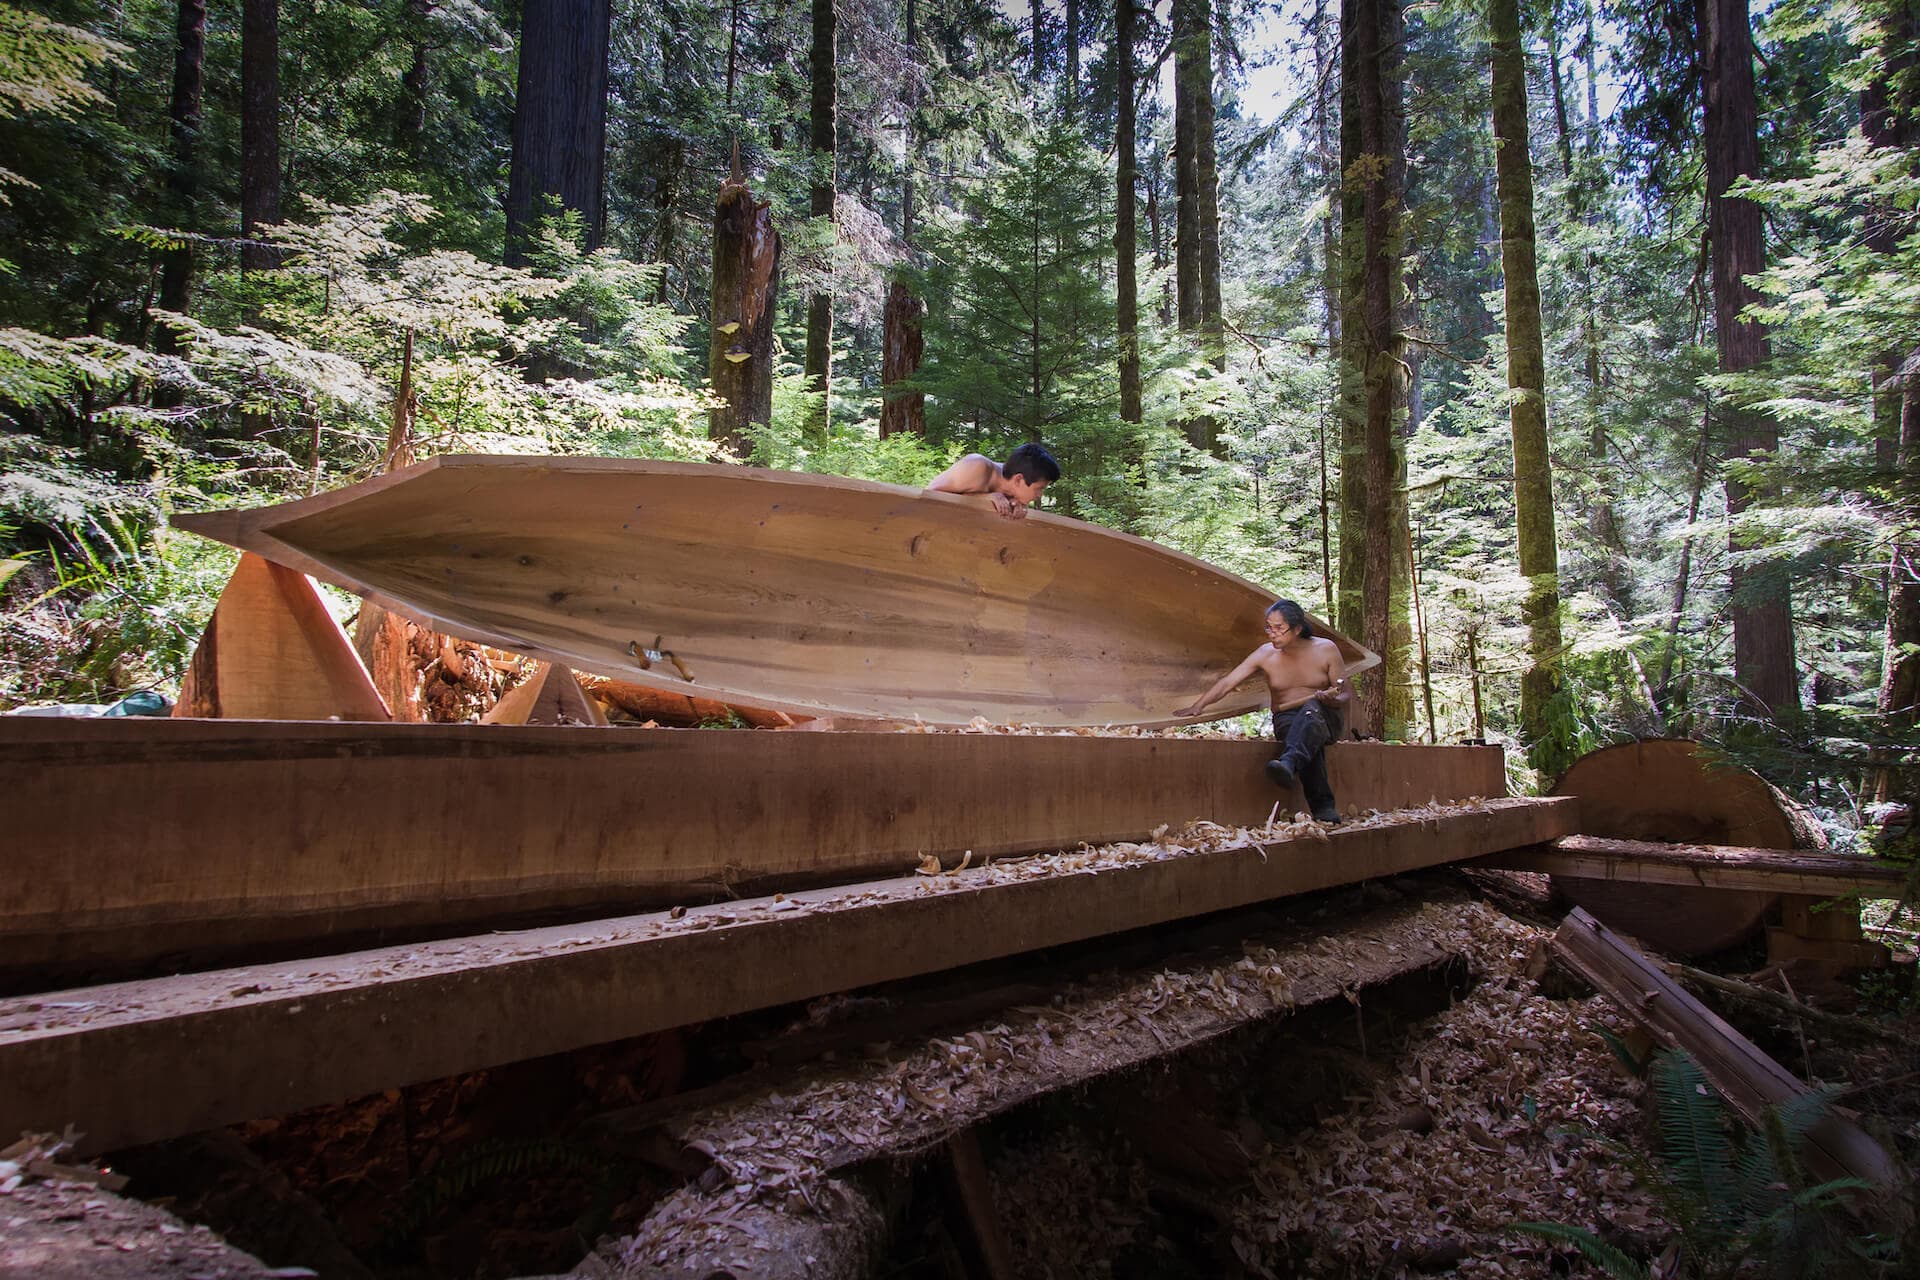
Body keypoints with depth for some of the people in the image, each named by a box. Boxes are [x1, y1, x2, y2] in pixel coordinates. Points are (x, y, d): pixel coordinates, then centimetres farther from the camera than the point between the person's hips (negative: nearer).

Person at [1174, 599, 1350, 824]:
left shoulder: (1326, 649, -2)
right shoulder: (1265, 654, -1)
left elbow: (1347, 694, 1)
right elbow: (1227, 682, -7)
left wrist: (1332, 699, -23)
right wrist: (1198, 705, -20)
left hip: (1326, 716, -1)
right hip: (1287, 719, 1)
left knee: (1310, 708, -37)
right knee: (1309, 740, -35)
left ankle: (1289, 763, -61)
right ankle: (1323, 807, -37)